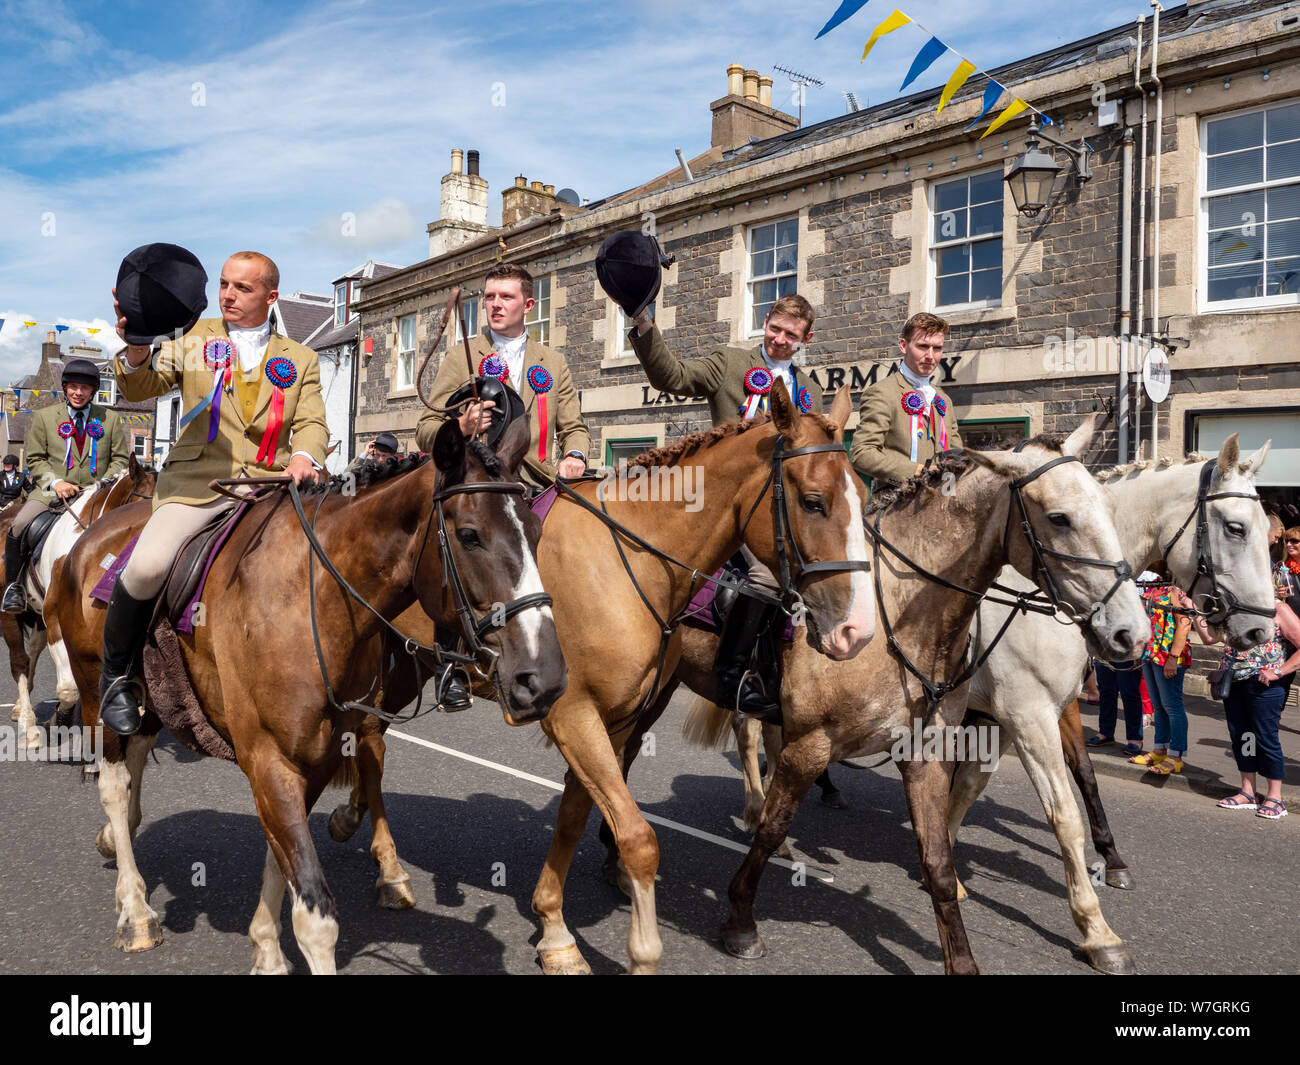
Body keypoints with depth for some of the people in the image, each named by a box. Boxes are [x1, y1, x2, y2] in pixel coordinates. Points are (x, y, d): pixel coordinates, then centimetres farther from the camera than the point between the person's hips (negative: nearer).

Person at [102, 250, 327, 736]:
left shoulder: (300, 360, 18)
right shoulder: (194, 337, 17)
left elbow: (311, 423, 7)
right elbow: (140, 389, 9)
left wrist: (303, 456, -16)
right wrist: (136, 347, -13)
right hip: (195, 482, -1)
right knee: (146, 567, -24)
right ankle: (116, 677, 2)